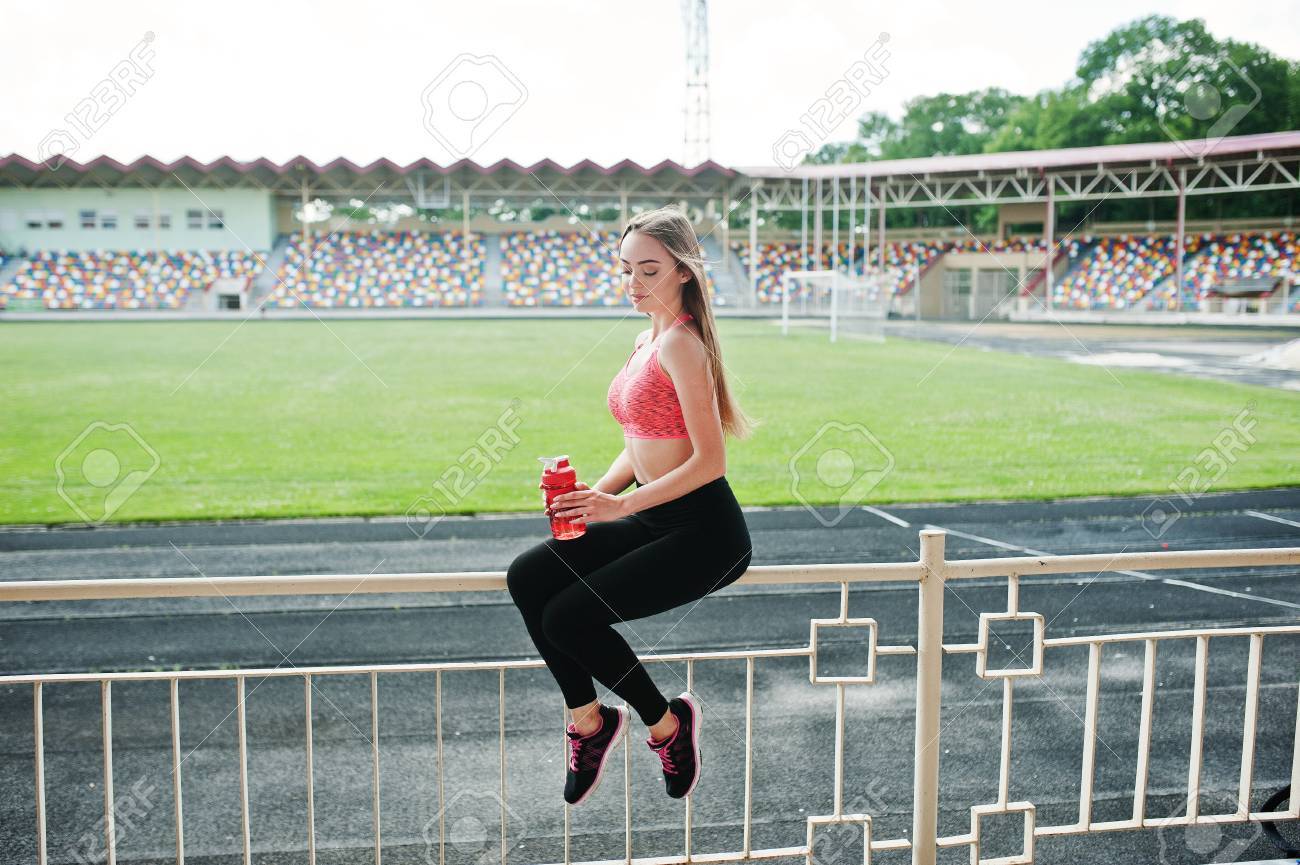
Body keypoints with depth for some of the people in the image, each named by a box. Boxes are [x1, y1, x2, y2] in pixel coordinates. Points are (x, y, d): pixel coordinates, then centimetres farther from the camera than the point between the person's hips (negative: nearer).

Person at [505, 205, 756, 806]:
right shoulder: (647, 341, 12)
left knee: (569, 617, -18)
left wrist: (622, 504, -23)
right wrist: (593, 496, 0)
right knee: (527, 577, -7)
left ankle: (665, 722, 7)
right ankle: (587, 718, 8)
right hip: (653, 520, 9)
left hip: (704, 532, -9)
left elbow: (709, 462, -21)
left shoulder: (679, 343, -16)